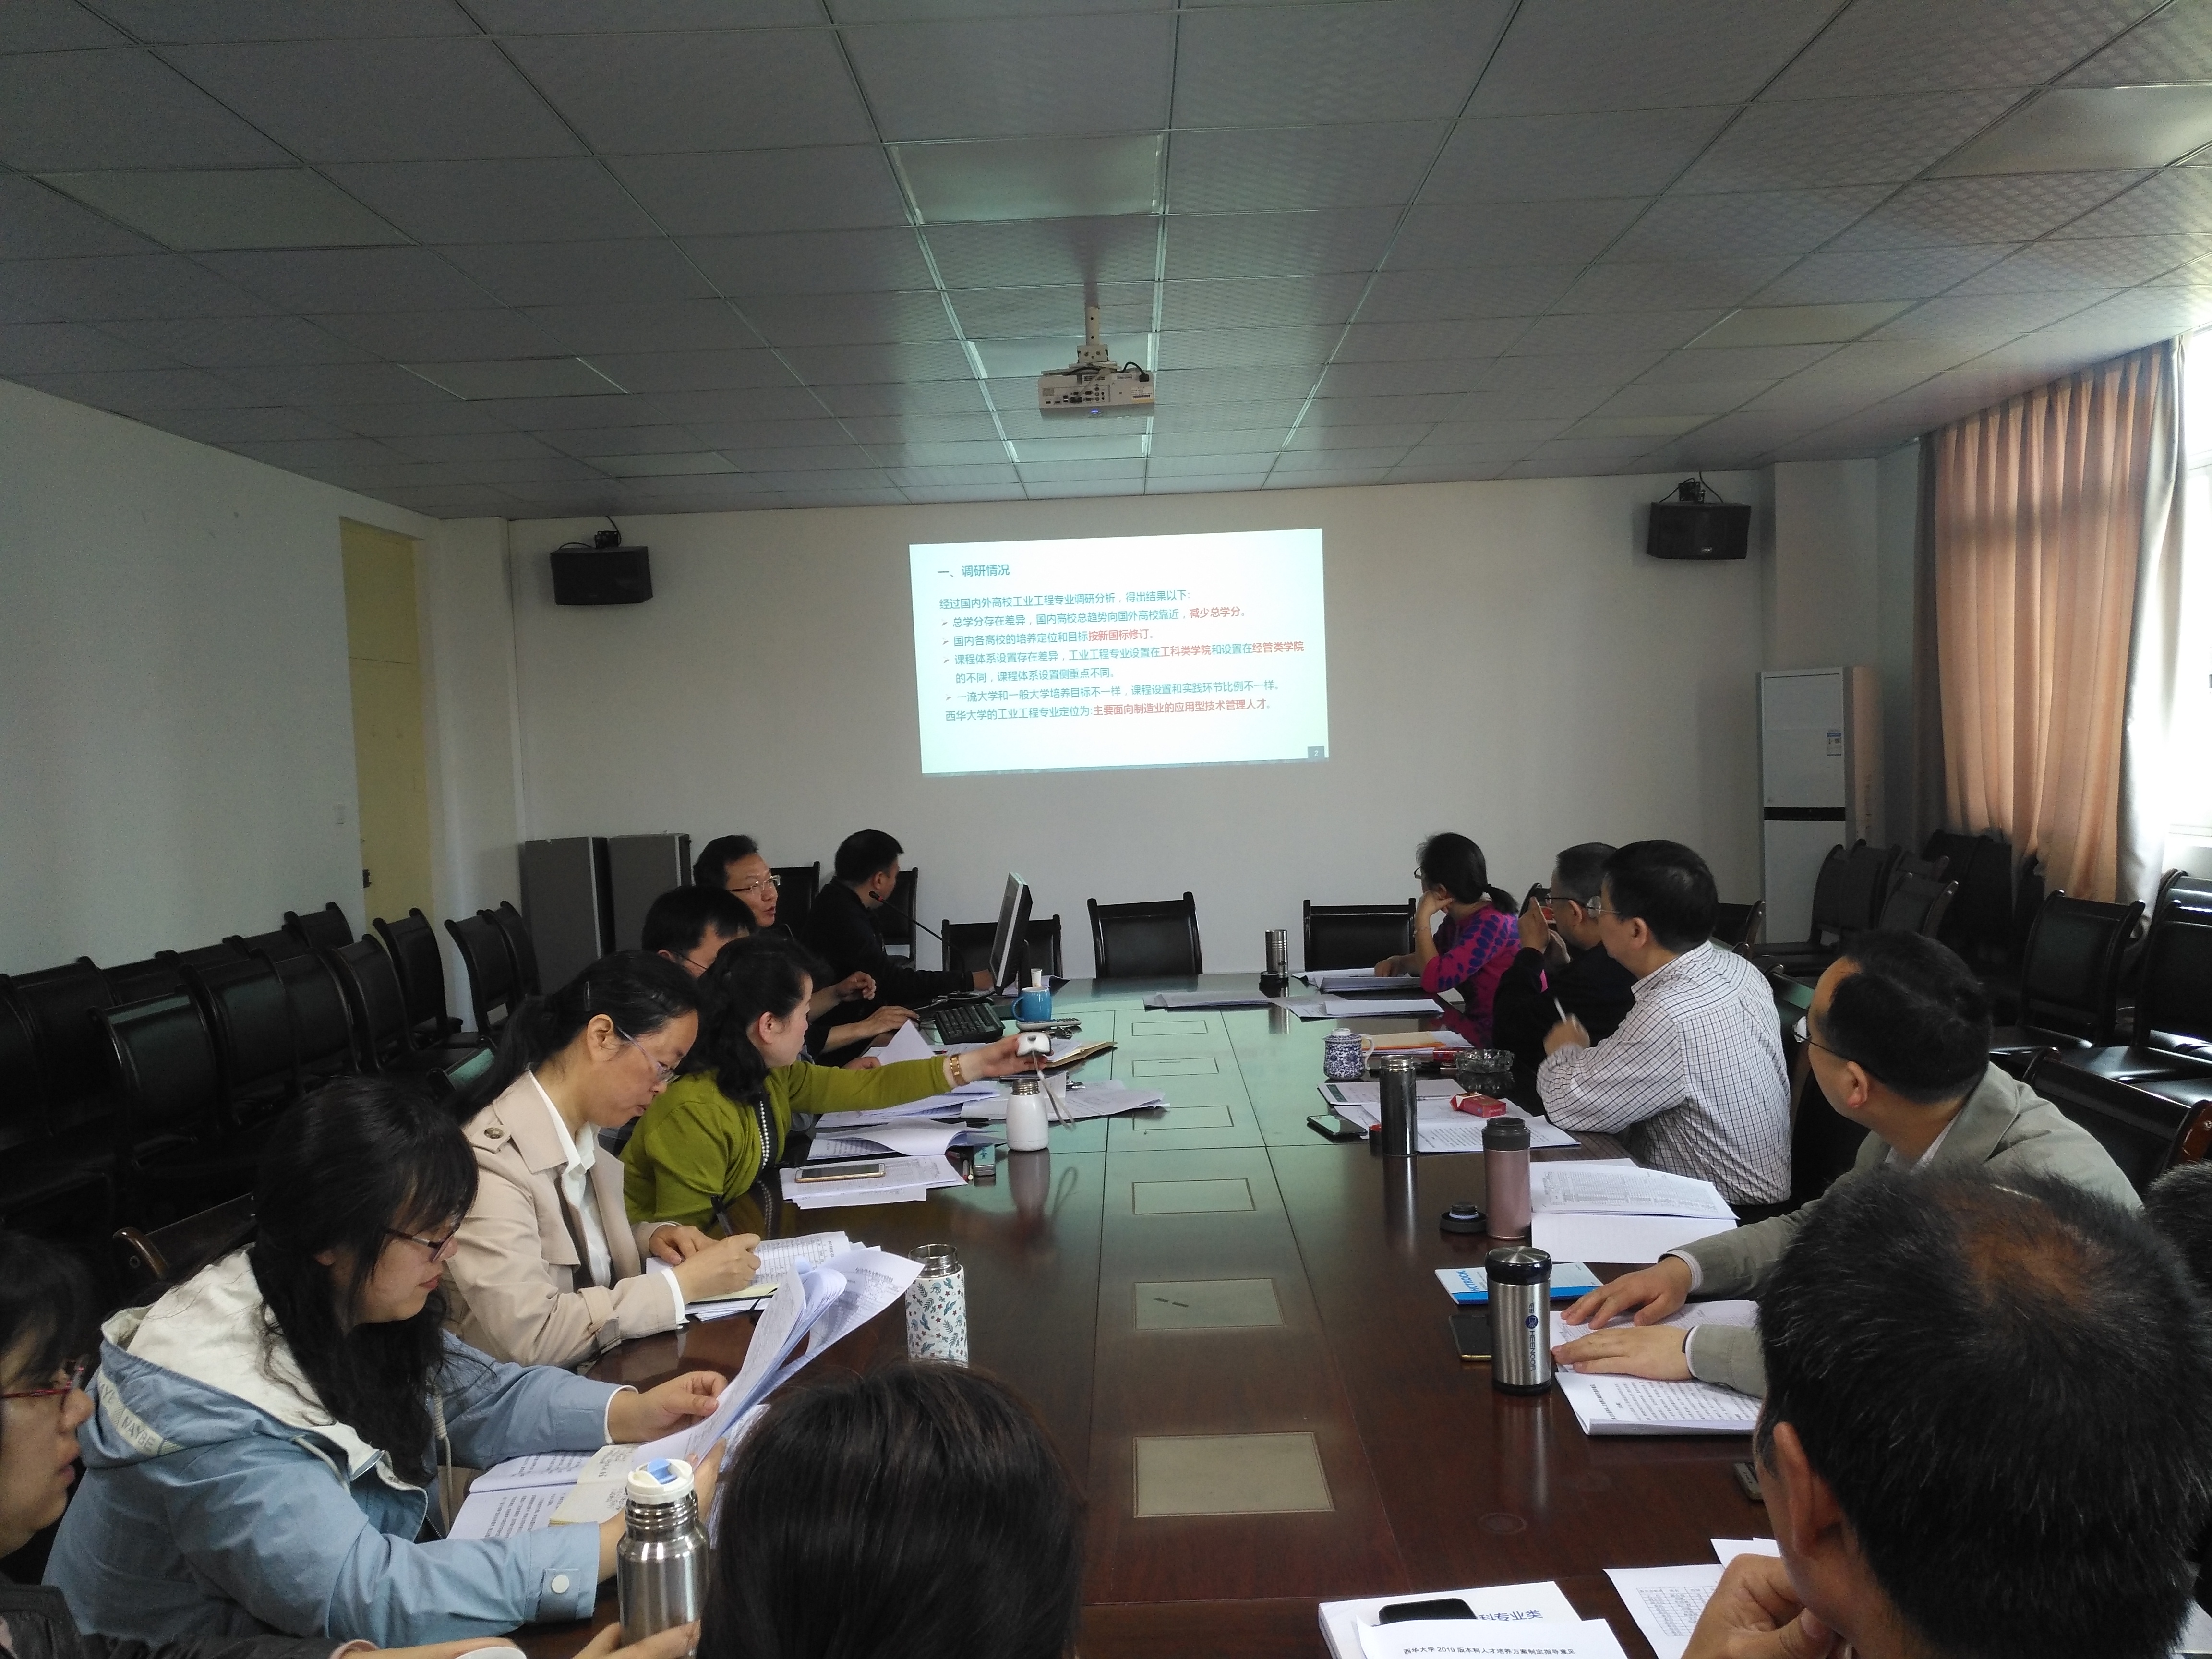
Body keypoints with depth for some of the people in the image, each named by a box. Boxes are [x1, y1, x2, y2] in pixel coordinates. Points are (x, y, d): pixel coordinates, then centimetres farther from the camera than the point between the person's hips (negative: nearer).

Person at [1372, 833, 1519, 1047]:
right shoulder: (1456, 921, 7)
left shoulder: (1491, 923, -20)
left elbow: (1434, 980, -25)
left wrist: (1422, 918, -17)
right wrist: (1398, 963, 2)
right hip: (1479, 1024, 8)